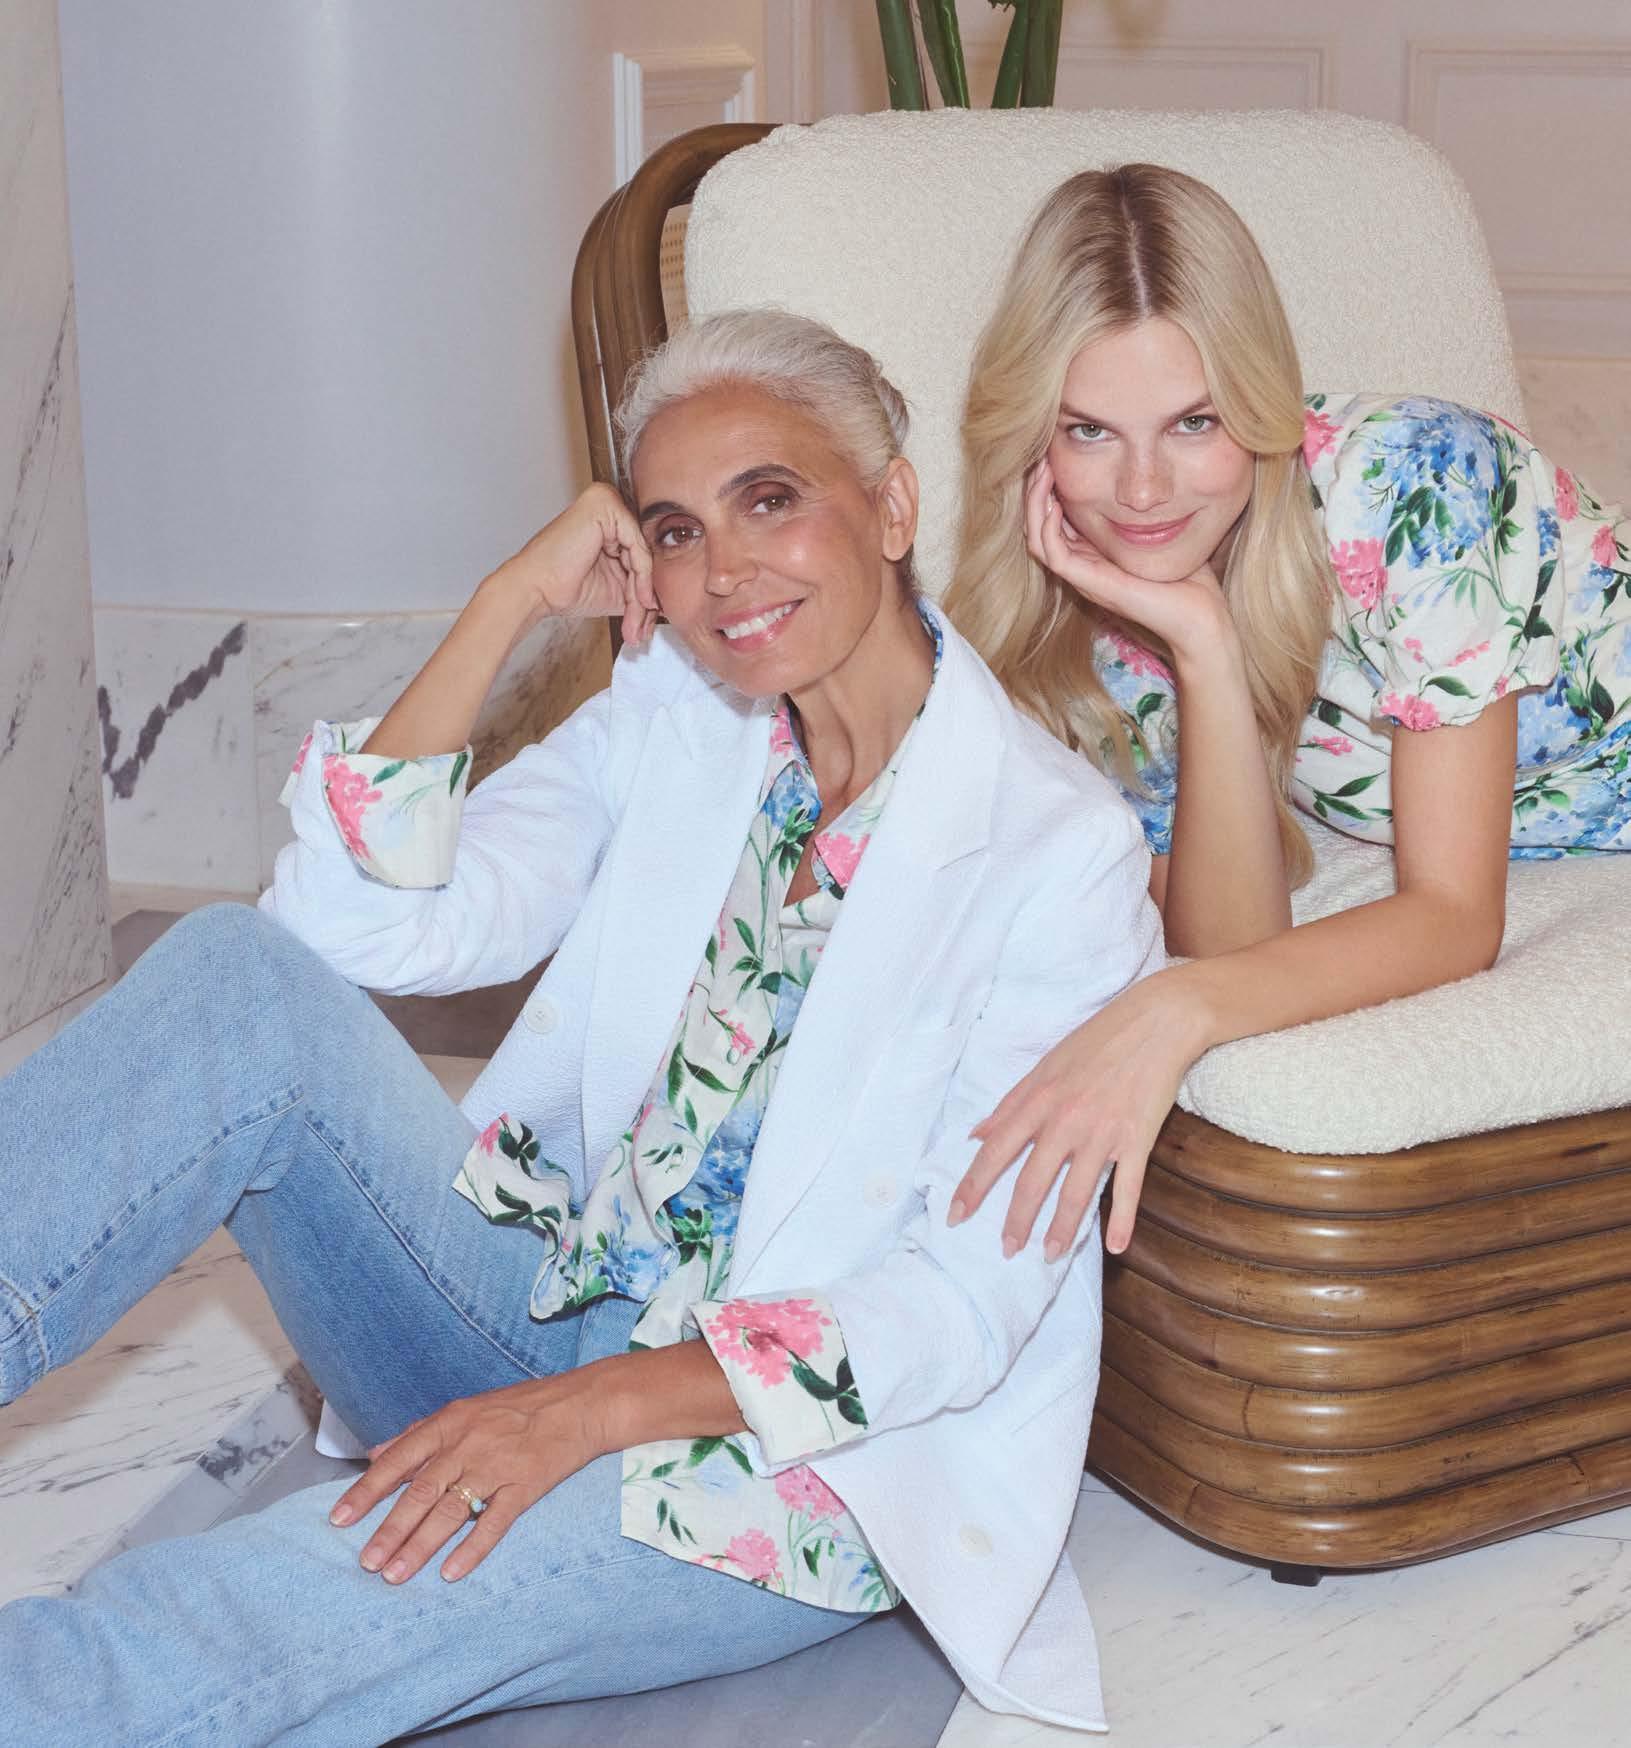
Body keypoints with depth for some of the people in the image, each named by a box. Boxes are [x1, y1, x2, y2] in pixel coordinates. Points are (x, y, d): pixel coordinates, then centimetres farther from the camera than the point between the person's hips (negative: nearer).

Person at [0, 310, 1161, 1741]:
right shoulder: (669, 718, 7)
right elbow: (368, 929, -6)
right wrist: (510, 602, -12)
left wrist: (595, 1404, -28)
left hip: (789, 1452, -5)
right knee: (248, 981, -21)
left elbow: (971, 1301, -16)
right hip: (545, 1312, 5)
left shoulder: (1062, 844, -10)